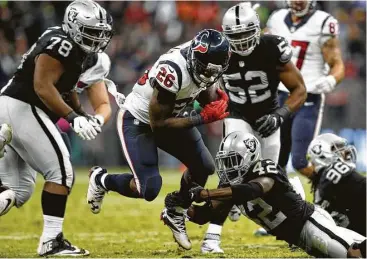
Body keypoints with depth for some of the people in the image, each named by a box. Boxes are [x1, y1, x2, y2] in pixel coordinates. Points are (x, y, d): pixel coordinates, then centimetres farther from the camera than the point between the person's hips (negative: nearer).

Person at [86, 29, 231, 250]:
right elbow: (158, 124, -31)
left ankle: (176, 216, 24)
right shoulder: (173, 70, -38)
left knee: (204, 167, -1)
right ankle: (101, 180, 14)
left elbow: (208, 97, 4)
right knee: (149, 189, -15)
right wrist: (202, 118, -31)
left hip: (168, 116, 8)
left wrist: (219, 101, -20)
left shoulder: (206, 60, -14)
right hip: (137, 121, -8)